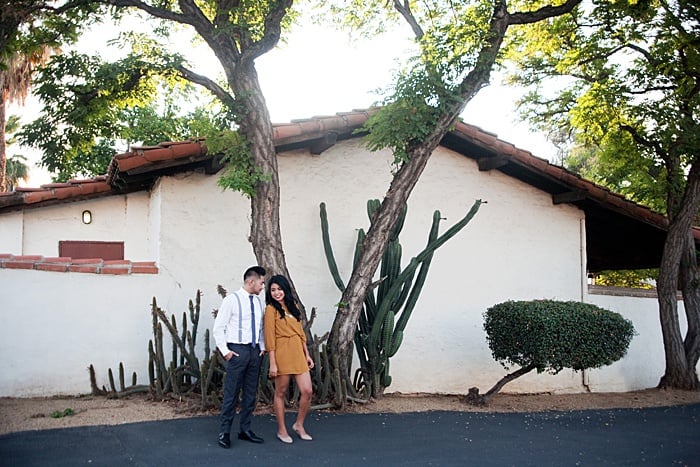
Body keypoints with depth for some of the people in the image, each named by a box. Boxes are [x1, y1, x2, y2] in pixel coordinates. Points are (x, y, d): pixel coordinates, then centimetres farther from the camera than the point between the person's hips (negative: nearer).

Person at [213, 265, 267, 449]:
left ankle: (245, 429, 22)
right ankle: (225, 432, 9)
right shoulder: (232, 300, -8)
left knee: (251, 392, 11)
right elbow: (218, 327, -8)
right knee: (231, 392, -2)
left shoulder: (258, 301, 10)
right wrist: (225, 350, -11)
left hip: (254, 351, 6)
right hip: (237, 350, -6)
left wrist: (262, 347, 8)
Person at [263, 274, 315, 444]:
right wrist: (272, 363, -12)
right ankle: (281, 430, 19)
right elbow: (270, 337, -8)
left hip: (298, 353, 6)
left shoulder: (293, 306, 14)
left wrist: (307, 354, 14)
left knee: (307, 391, 0)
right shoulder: (271, 309, -4)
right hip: (282, 353, -6)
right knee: (281, 393, 5)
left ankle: (299, 425, 19)